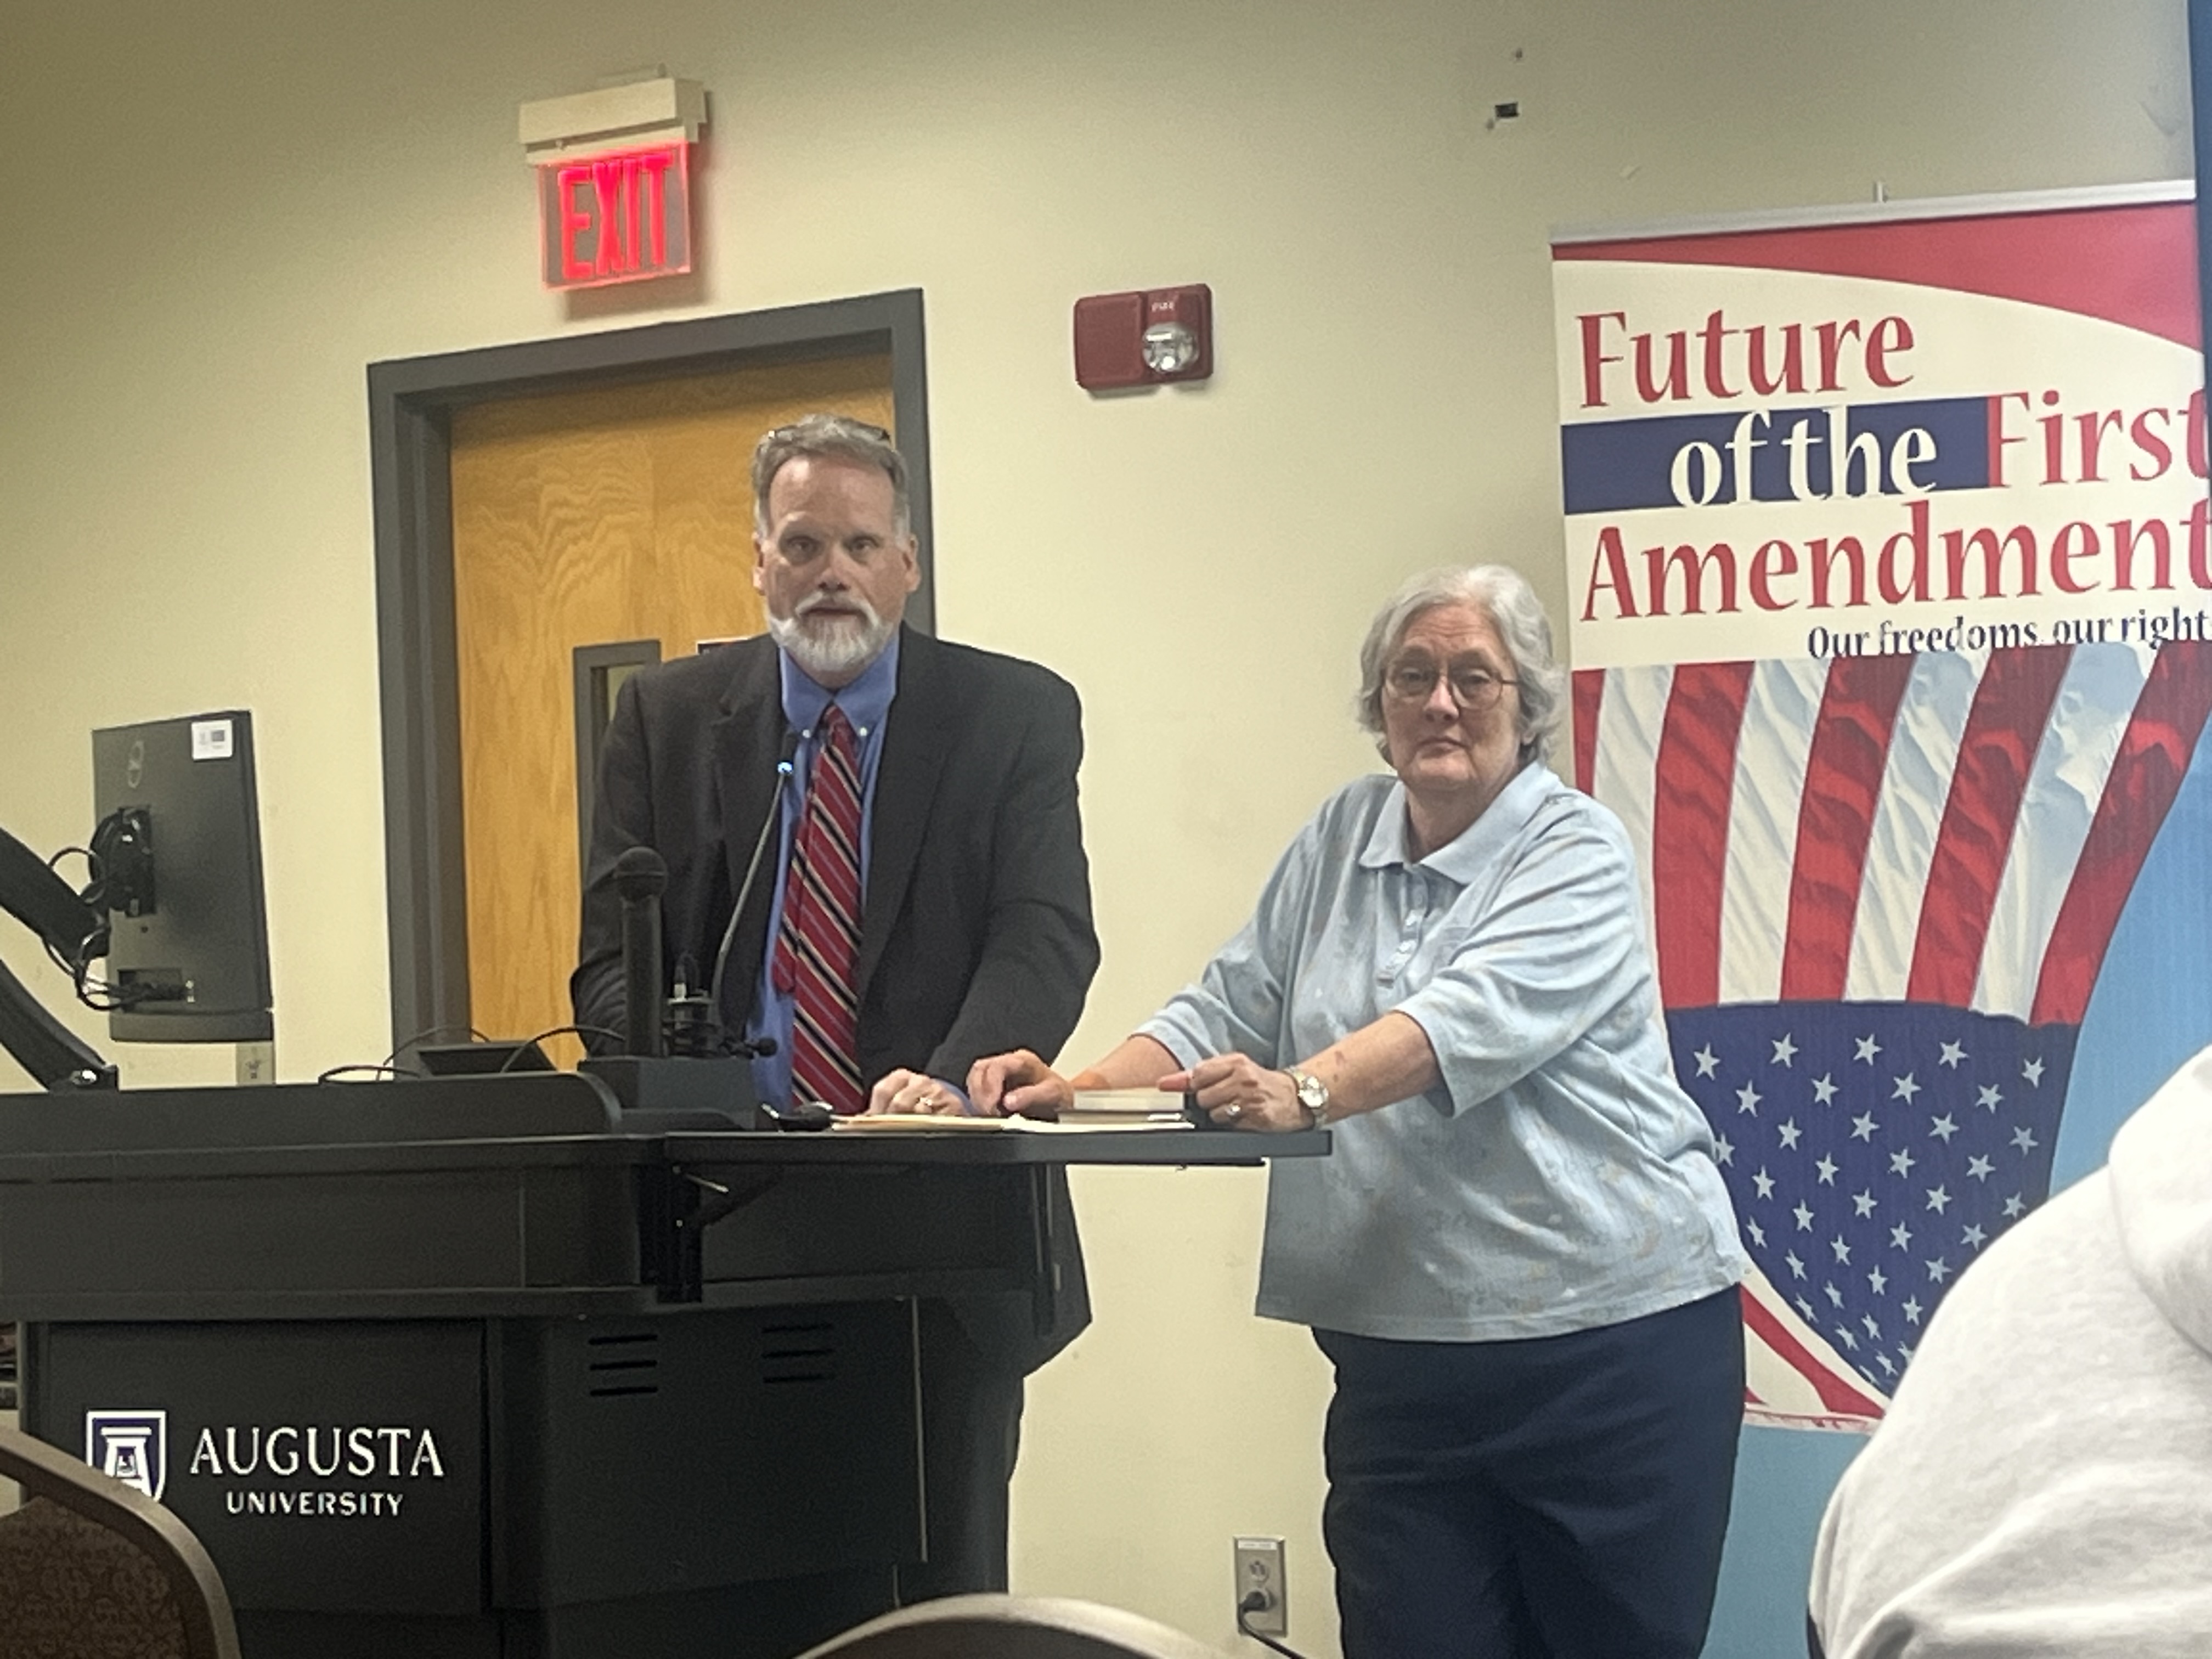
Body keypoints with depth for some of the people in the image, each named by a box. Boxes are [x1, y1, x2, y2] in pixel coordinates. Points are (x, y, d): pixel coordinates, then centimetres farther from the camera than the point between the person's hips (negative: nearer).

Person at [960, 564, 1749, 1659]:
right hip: (1399, 1354, 4)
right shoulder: (1340, 839, 11)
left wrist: (1306, 1091, -40)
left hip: (1613, 1335, -4)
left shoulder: (1575, 855, -6)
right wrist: (1079, 1091, -10)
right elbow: (1229, 1010, 8)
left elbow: (1473, 1020, -24)